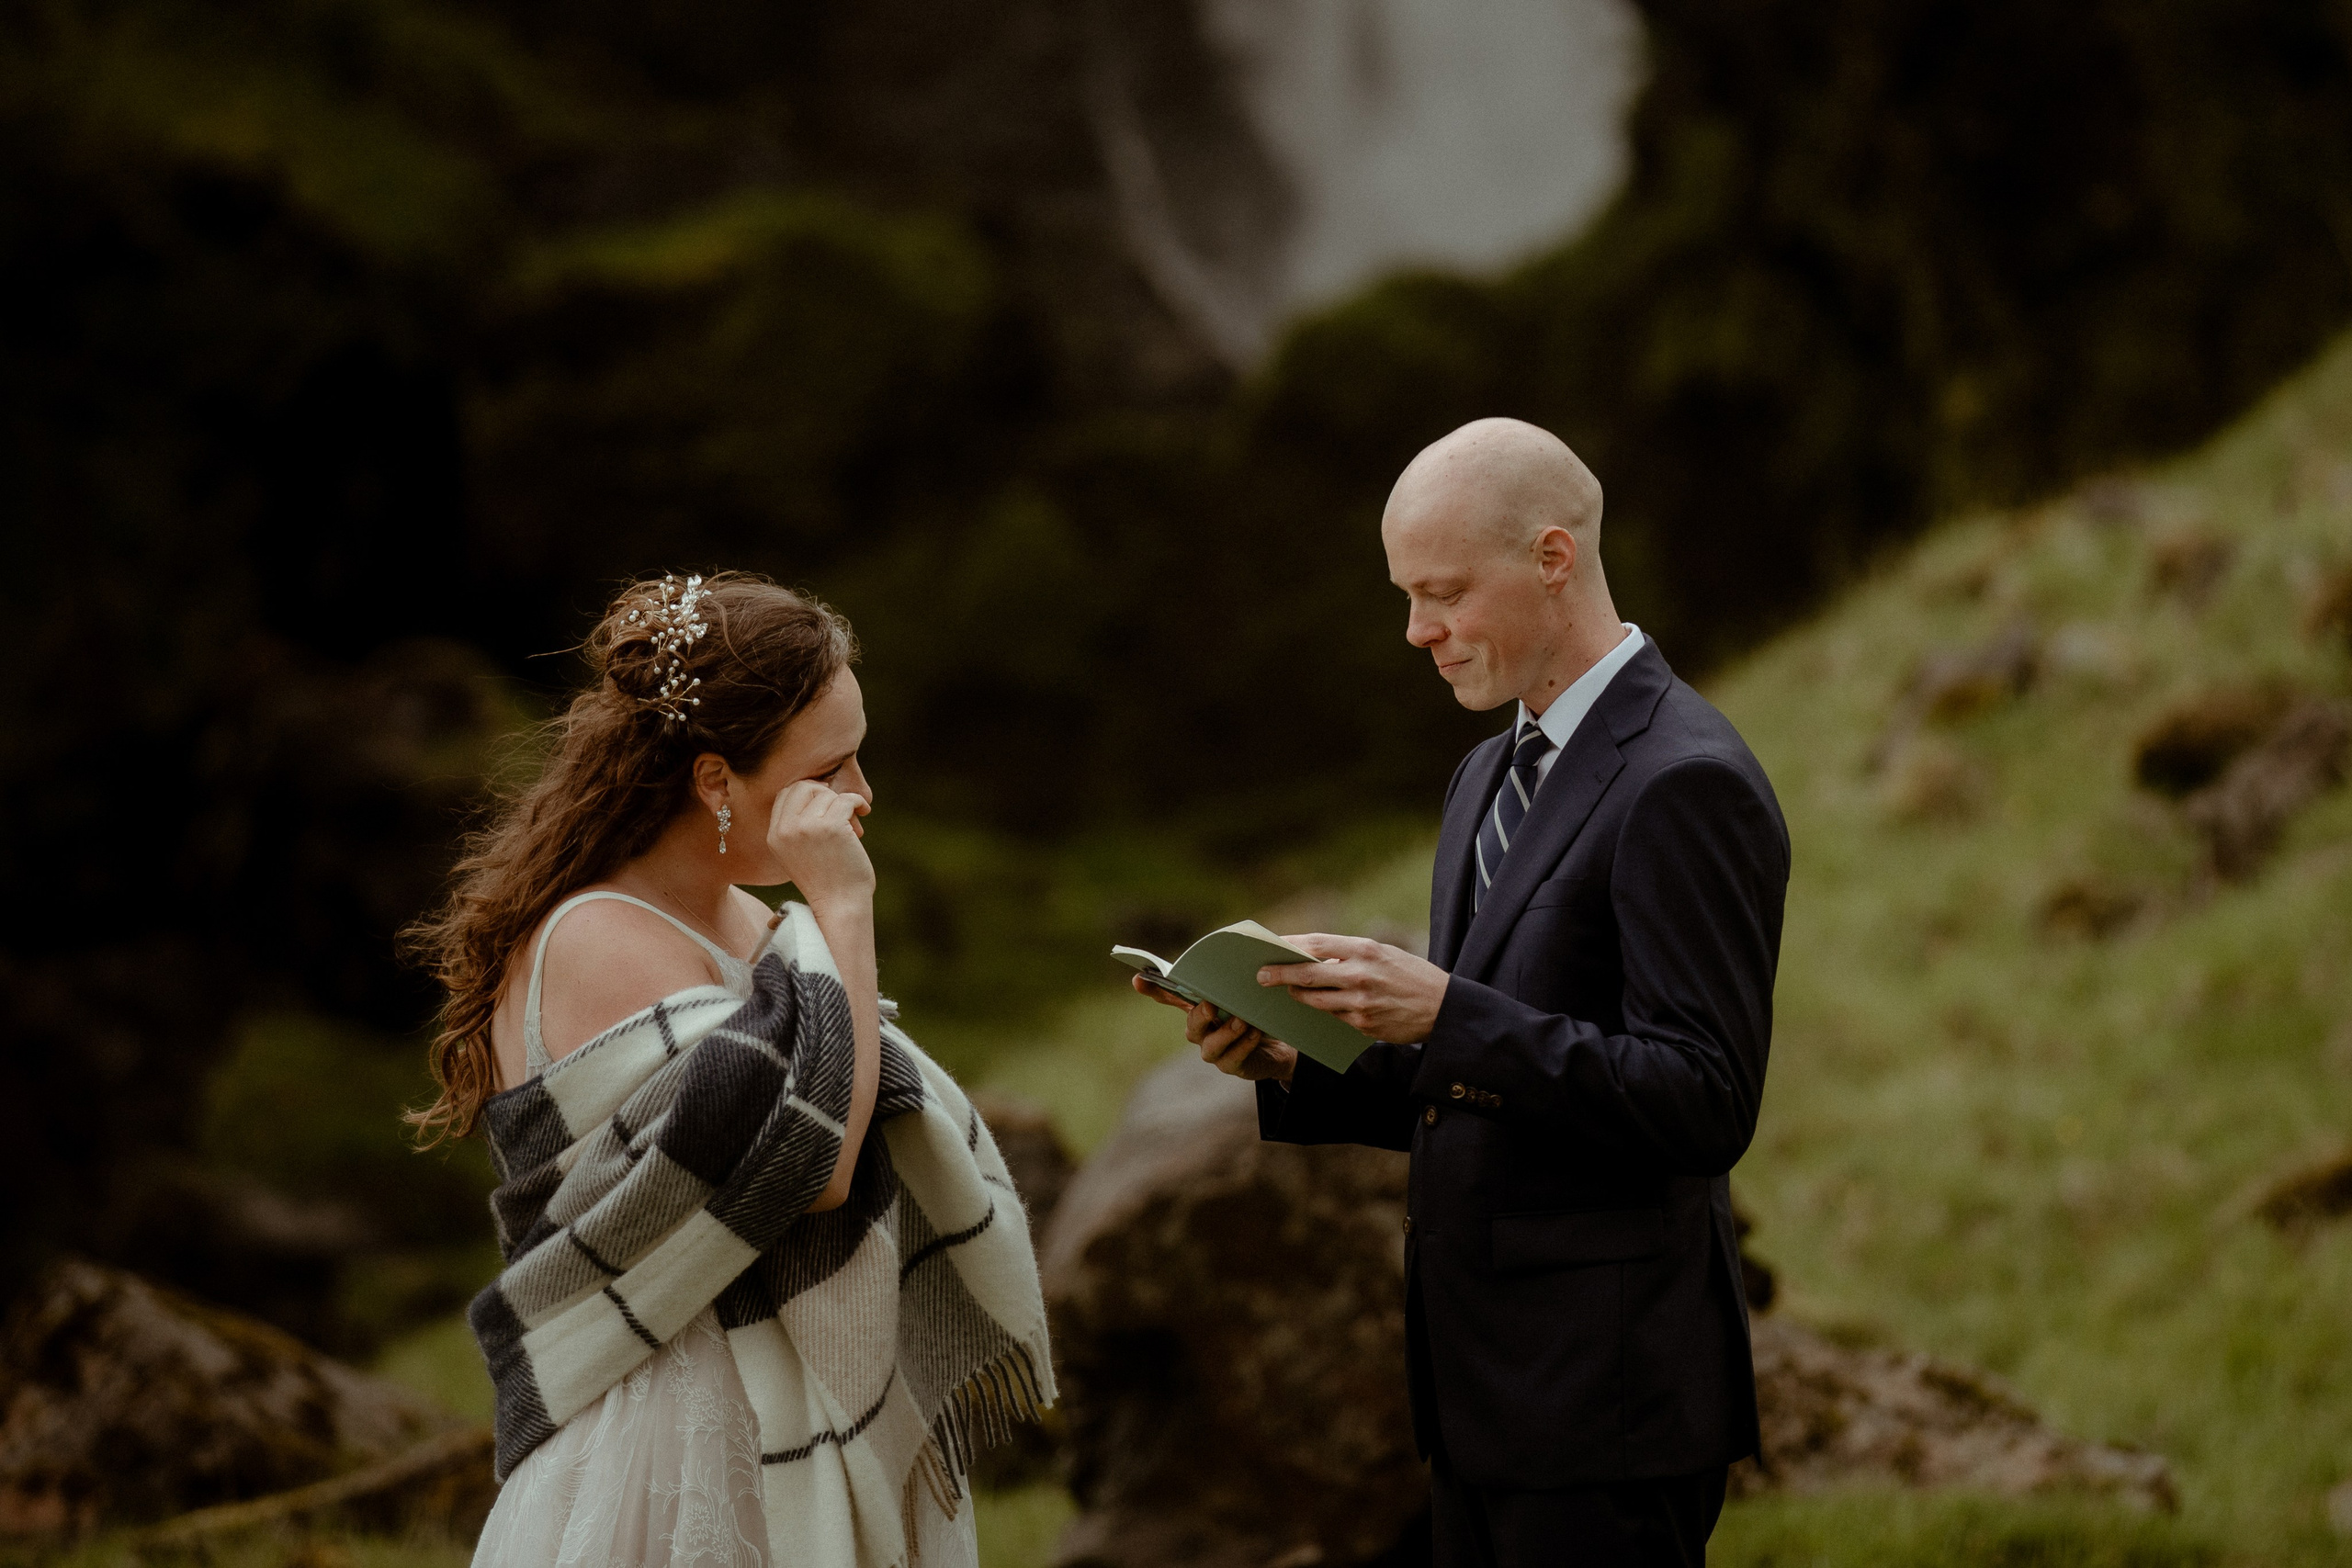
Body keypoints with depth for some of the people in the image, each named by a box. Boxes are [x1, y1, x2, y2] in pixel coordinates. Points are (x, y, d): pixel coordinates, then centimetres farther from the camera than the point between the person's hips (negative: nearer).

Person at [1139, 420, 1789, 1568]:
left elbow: (1706, 1104, -20)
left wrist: (1447, 1012, -25)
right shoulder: (1491, 779, 16)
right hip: (1489, 1389, 9)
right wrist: (1294, 1069, 2)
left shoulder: (1685, 785, -14)